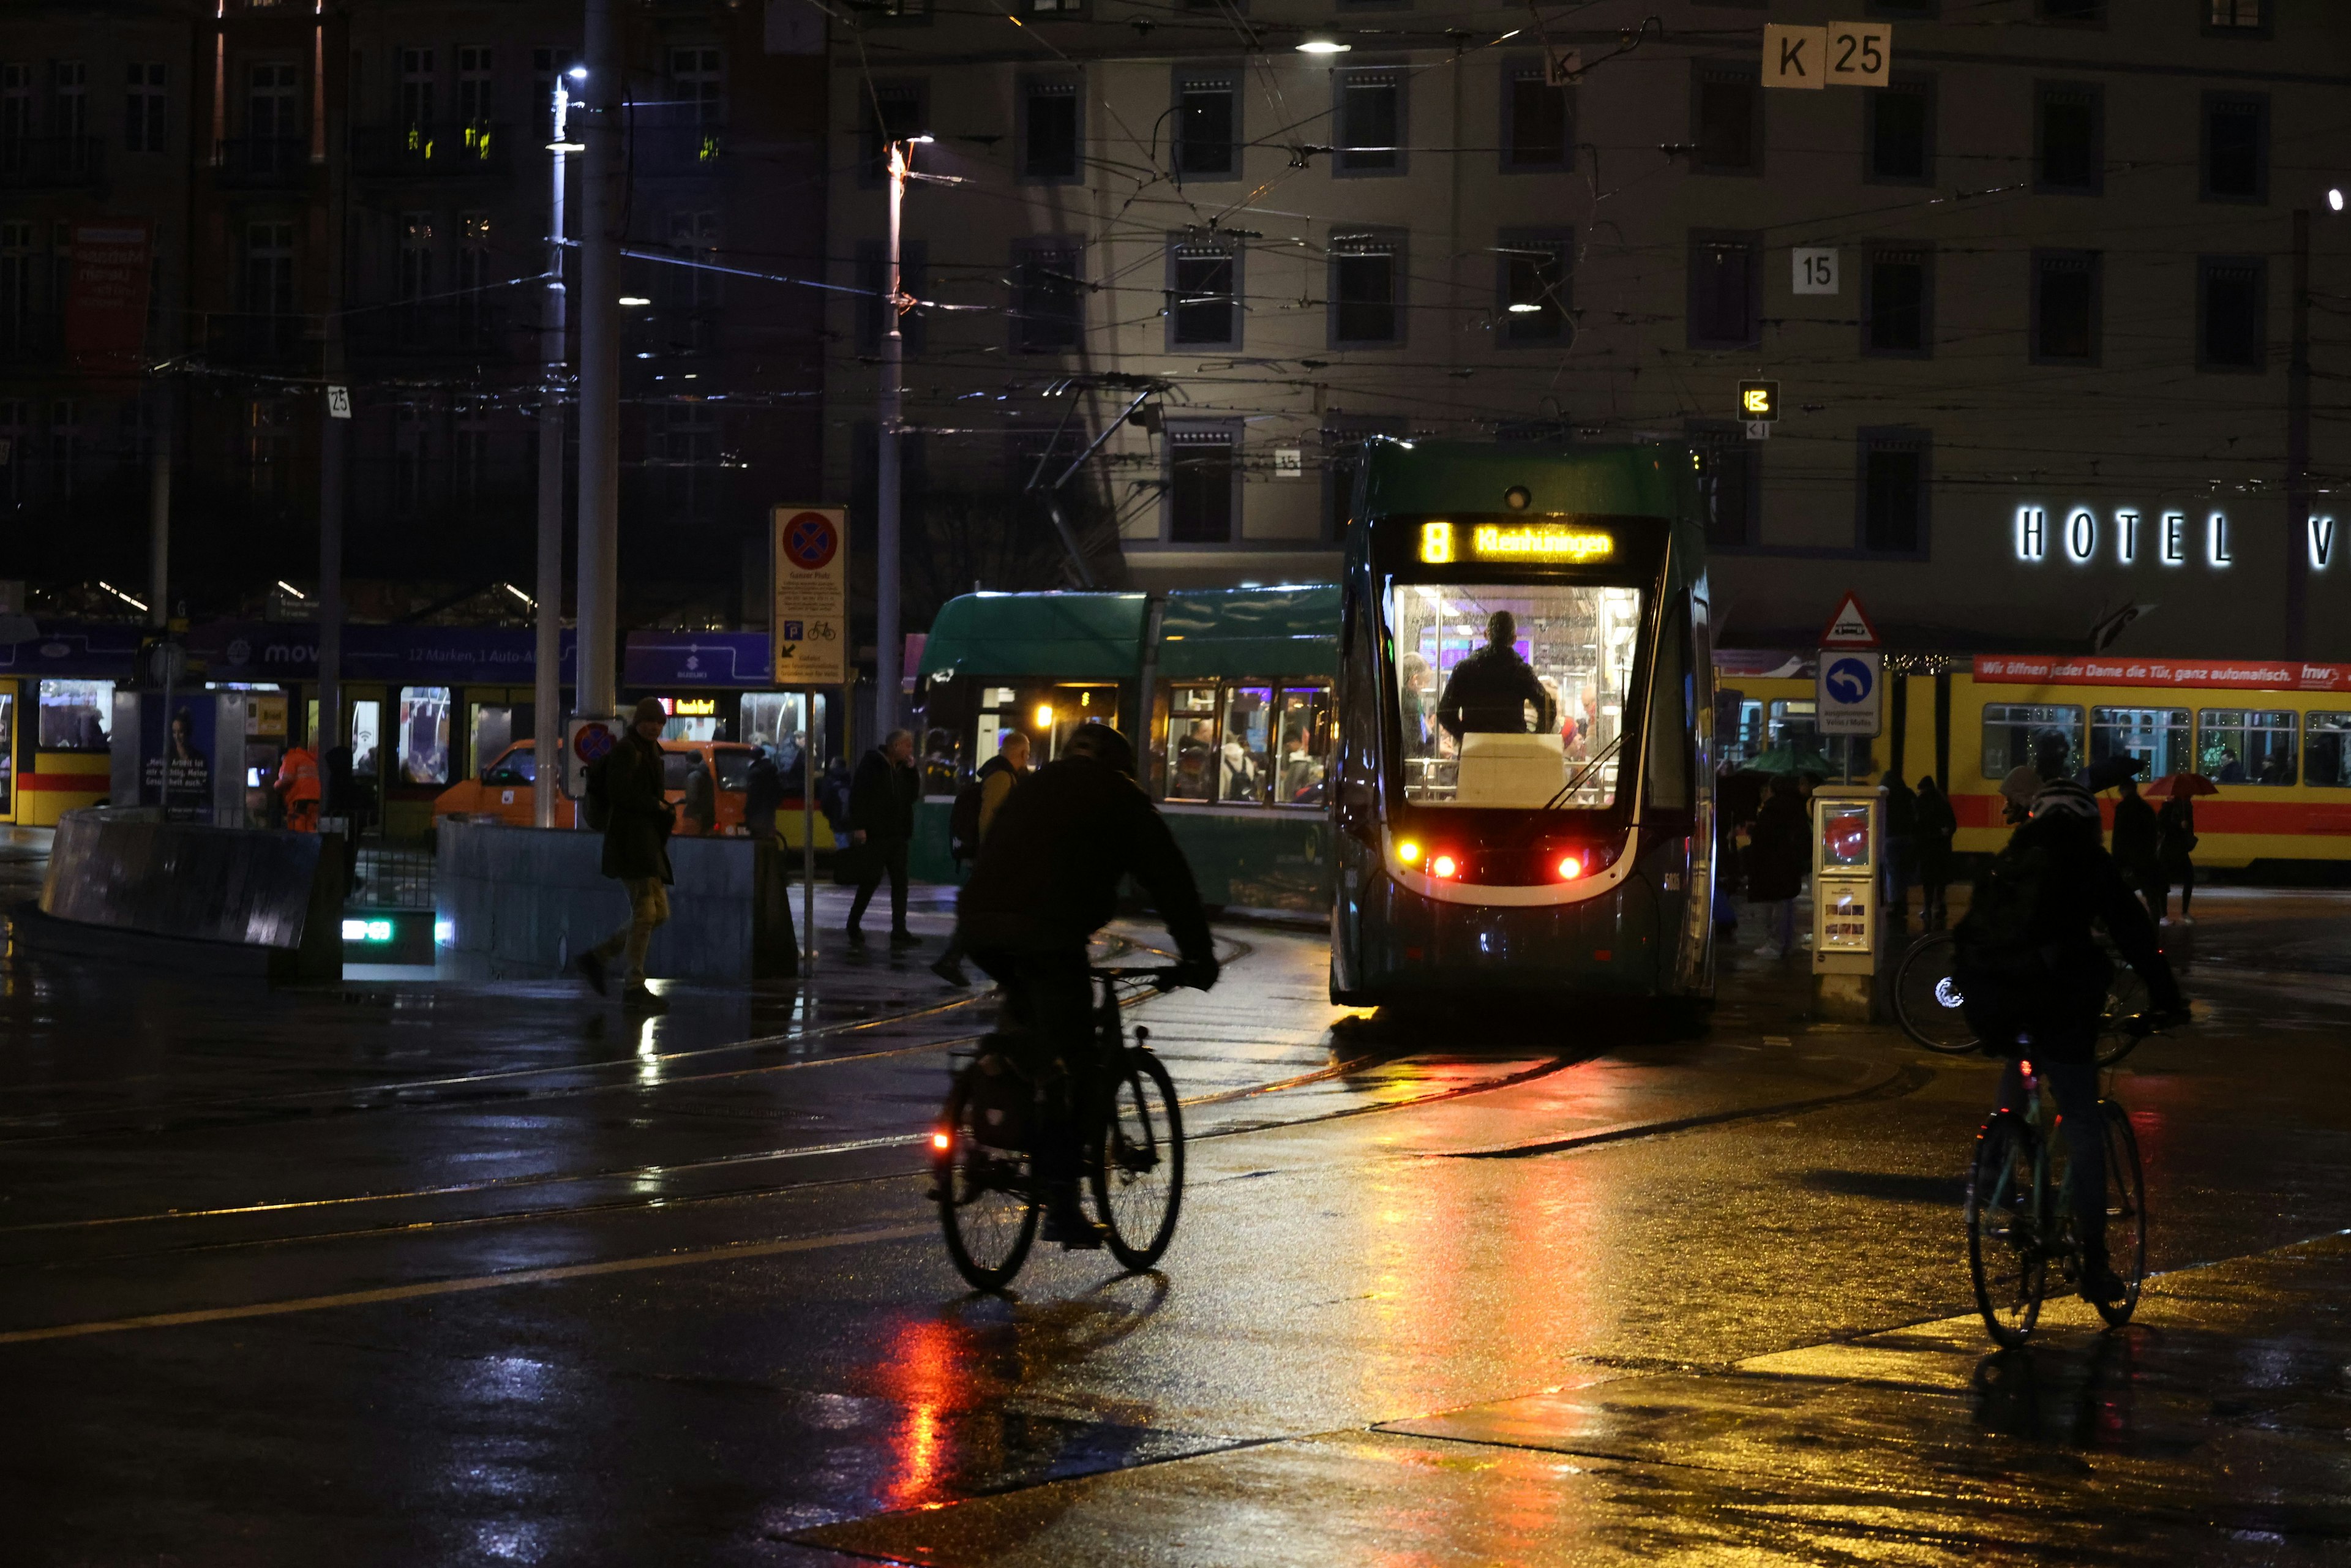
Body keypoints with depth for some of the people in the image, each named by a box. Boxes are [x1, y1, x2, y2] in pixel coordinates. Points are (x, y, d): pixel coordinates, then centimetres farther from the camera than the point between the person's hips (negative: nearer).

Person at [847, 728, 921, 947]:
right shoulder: (872, 764, -8)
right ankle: (854, 927, 11)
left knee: (900, 882, 4)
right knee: (871, 880, -3)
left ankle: (899, 932, 6)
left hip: (897, 836, 7)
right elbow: (858, 795, -13)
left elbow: (914, 795, 11)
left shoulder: (902, 769, 13)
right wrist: (858, 827, -19)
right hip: (876, 836, -7)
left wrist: (912, 771, 0)